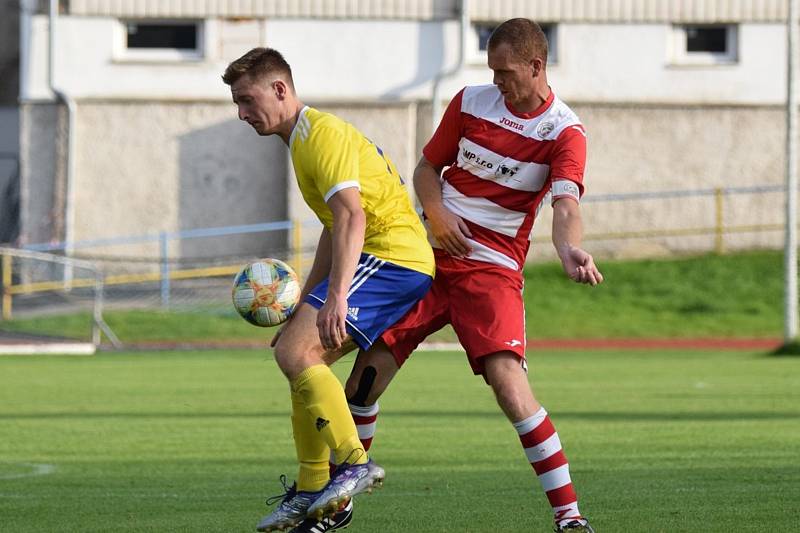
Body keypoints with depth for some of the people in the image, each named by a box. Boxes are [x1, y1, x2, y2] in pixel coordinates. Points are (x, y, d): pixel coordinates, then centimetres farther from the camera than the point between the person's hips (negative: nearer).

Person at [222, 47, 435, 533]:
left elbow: (352, 217, -24)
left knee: (295, 352, -19)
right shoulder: (304, 140, 22)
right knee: (302, 356, 11)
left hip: (392, 256, -11)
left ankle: (355, 463, -23)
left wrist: (336, 298, -33)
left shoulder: (321, 133, -11)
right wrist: (303, 304, 28)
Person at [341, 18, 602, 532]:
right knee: (370, 365, -2)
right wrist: (436, 211, -9)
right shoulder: (471, 102, 4)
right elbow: (427, 167, 14)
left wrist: (570, 250, -47)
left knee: (508, 381, -22)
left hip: (493, 268, -4)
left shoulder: (565, 132, -9)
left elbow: (565, 204, -25)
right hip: (428, 256, 4)